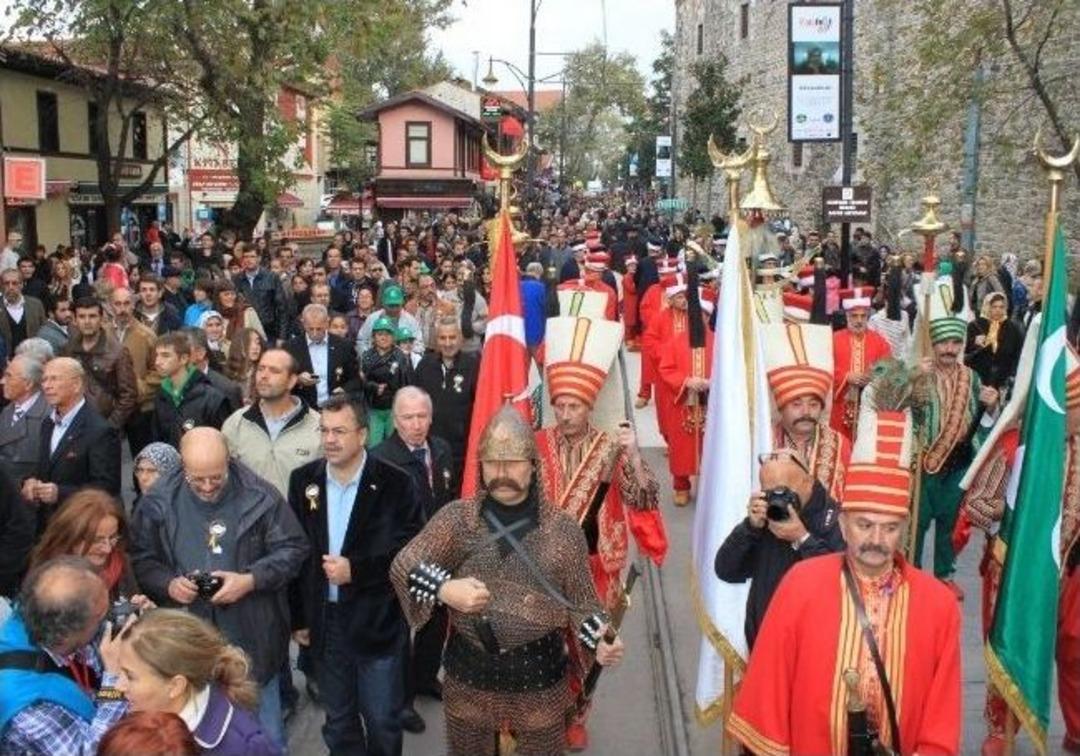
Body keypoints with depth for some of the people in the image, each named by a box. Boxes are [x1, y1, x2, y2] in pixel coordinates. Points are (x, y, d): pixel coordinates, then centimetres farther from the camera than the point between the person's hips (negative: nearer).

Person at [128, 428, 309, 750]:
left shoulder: (260, 496, -10)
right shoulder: (158, 502, -3)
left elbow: (292, 549, -4)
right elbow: (141, 559, 5)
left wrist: (250, 580, -18)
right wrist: (168, 584, -14)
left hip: (252, 640, -2)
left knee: (265, 736, 14)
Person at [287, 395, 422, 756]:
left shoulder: (394, 483, -12)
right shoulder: (303, 480, 0)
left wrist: (356, 570, -22)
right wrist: (298, 617, 5)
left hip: (378, 622, -3)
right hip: (325, 619, 4)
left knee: (382, 720, 9)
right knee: (338, 720, 19)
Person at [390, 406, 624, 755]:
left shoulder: (564, 530, -6)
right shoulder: (456, 518, -5)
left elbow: (580, 603, -1)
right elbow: (402, 565, -7)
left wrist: (599, 643, -20)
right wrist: (443, 589, -25)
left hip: (539, 676, -1)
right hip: (468, 674, 1)